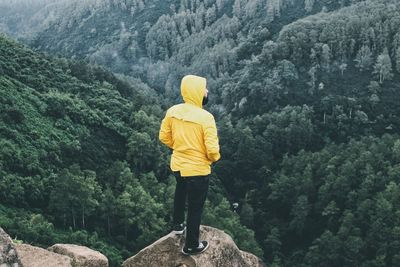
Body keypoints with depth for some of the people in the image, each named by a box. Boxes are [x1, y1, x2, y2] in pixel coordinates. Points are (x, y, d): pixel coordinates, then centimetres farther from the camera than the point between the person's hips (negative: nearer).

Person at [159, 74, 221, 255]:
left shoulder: (172, 111, -7)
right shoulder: (205, 117, -25)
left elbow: (164, 137, 4)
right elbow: (212, 149, -25)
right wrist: (214, 158, -3)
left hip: (177, 165, 6)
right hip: (198, 169, -6)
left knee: (181, 192, 35)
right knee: (195, 208, 12)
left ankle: (178, 224, 51)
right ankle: (191, 246, 27)